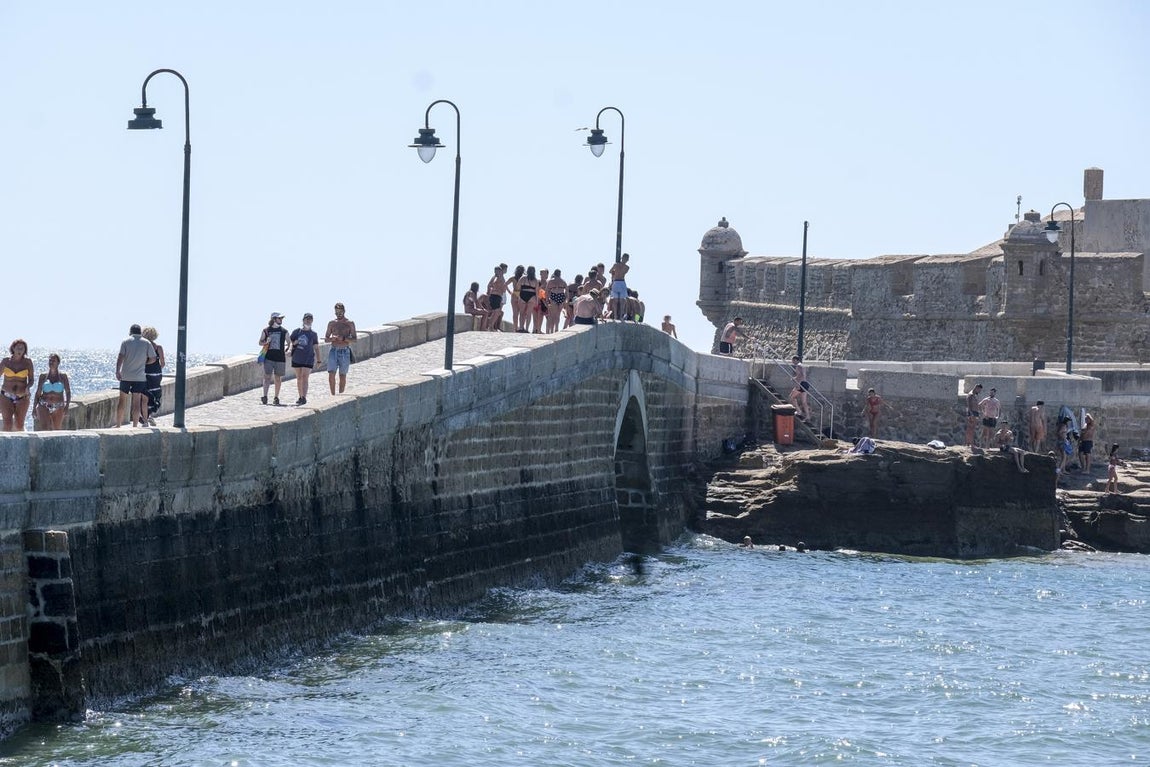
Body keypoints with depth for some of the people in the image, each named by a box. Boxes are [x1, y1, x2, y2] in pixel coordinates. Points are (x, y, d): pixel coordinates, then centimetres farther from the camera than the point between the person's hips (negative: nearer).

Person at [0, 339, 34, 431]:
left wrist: (26, 389, -15)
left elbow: (31, 380, 6)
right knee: (8, 424, -13)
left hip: (22, 397, 0)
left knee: (19, 425, 2)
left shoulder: (27, 362, 3)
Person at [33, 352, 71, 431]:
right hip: (44, 406, -1)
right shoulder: (43, 376, 6)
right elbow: (38, 393, 9)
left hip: (58, 408, 1)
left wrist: (67, 406, -14)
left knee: (56, 431, 8)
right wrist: (34, 408, 4)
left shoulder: (63, 376, 4)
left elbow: (68, 392, 0)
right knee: (44, 428, -20)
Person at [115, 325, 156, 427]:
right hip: (139, 376, 0)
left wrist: (117, 371, -17)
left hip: (125, 376, 0)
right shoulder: (146, 343, 3)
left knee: (122, 400, 10)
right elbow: (153, 358, 2)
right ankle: (134, 426, -4)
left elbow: (120, 356, -11)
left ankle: (118, 425, 13)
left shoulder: (125, 341, 1)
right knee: (137, 402, -1)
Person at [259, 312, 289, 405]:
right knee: (267, 377, -8)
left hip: (280, 357, 1)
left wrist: (287, 349, 1)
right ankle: (264, 397, -11)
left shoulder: (284, 332, 8)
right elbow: (260, 342, 11)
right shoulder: (266, 330, 6)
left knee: (278, 378, 4)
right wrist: (266, 342, -9)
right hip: (268, 357, -1)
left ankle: (276, 398, 12)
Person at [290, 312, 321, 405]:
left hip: (308, 359, -2)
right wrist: (294, 343, -10)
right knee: (299, 378, 10)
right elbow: (290, 342, 12)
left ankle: (304, 398, -19)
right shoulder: (296, 331, 6)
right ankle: (300, 397, 21)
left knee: (304, 378, -13)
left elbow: (316, 347, 11)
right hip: (297, 358, 2)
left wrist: (318, 359, 9)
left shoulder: (313, 334, 5)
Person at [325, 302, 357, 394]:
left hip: (344, 352, -1)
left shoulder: (350, 324, 3)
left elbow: (354, 339, -4)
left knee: (342, 376, 4)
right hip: (333, 351, 1)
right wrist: (332, 339, -11)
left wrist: (343, 338, -19)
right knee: (331, 374, -11)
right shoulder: (332, 323, 9)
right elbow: (326, 339, 12)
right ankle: (333, 395, -5)